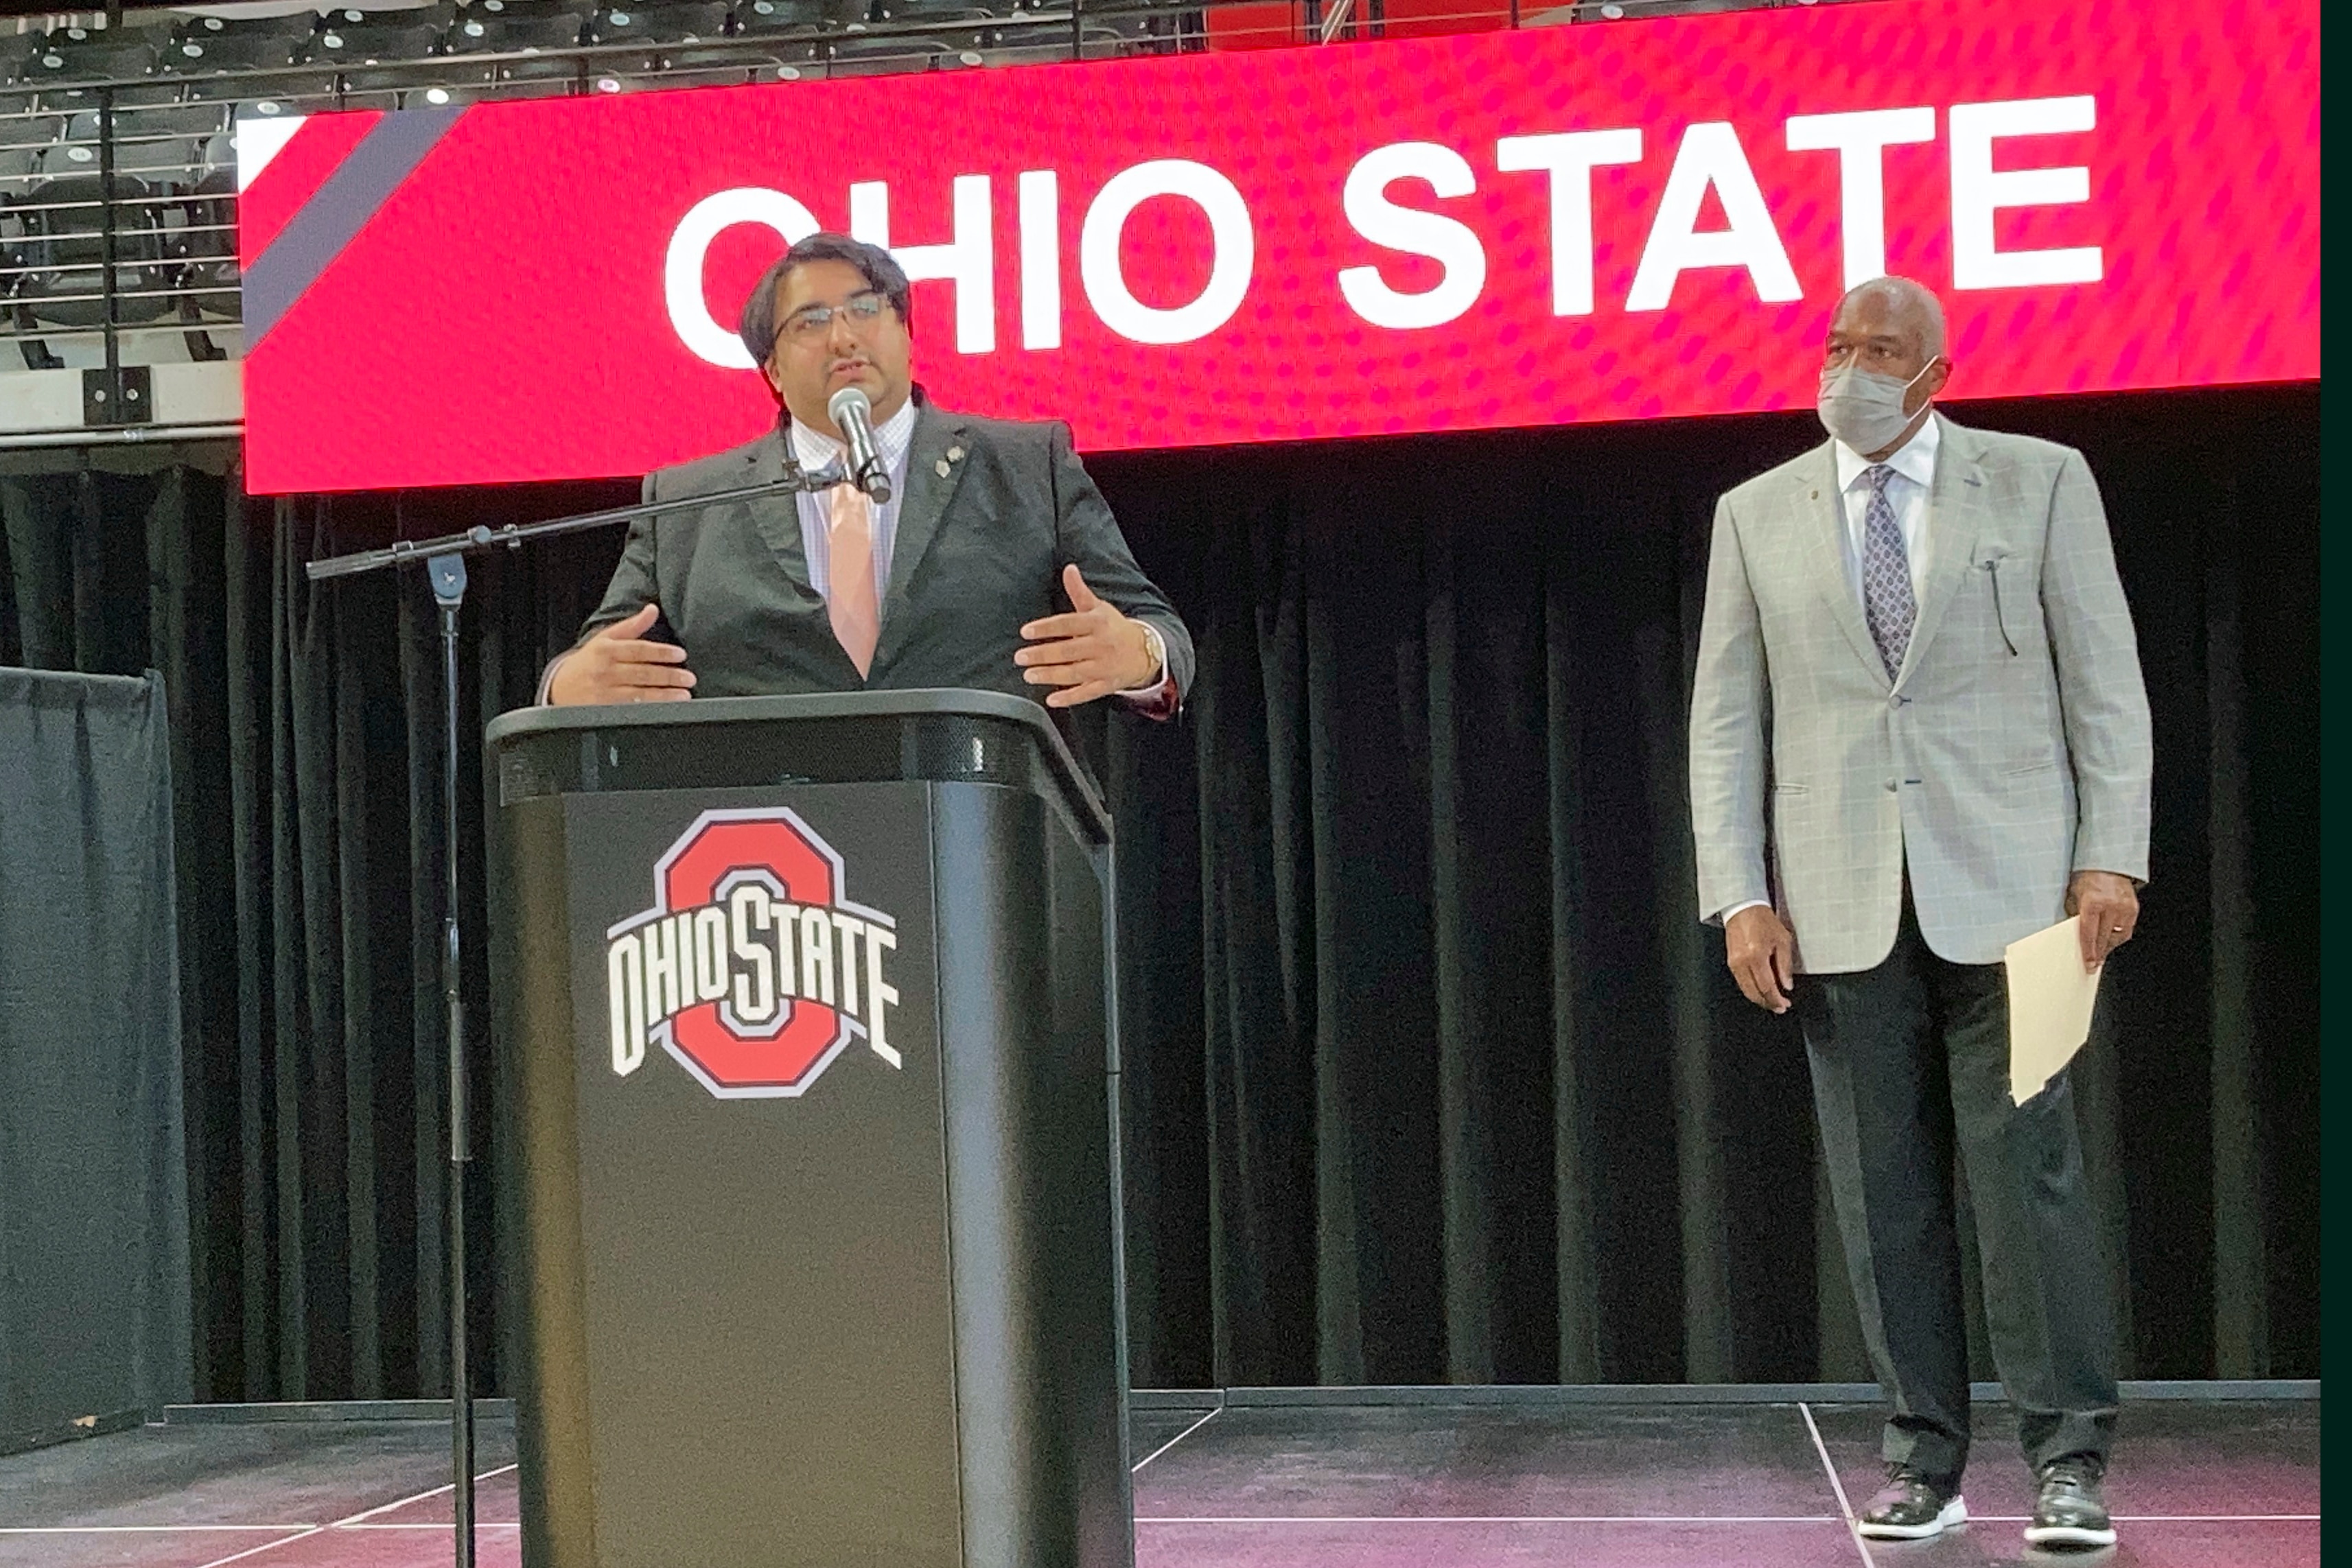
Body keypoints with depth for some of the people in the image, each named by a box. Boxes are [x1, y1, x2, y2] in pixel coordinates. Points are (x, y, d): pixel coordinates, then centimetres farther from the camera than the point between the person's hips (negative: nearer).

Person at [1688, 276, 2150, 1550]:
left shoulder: (2039, 481, 5)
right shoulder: (1757, 515, 10)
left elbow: (2106, 681, 3)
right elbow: (1725, 720, 8)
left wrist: (2111, 856, -6)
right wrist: (1740, 896, -1)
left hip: (2001, 887, -2)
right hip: (1841, 904, 2)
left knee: (2029, 1172, -3)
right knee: (1885, 1193, 4)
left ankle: (2068, 1459, 5)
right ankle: (1925, 1455, 13)